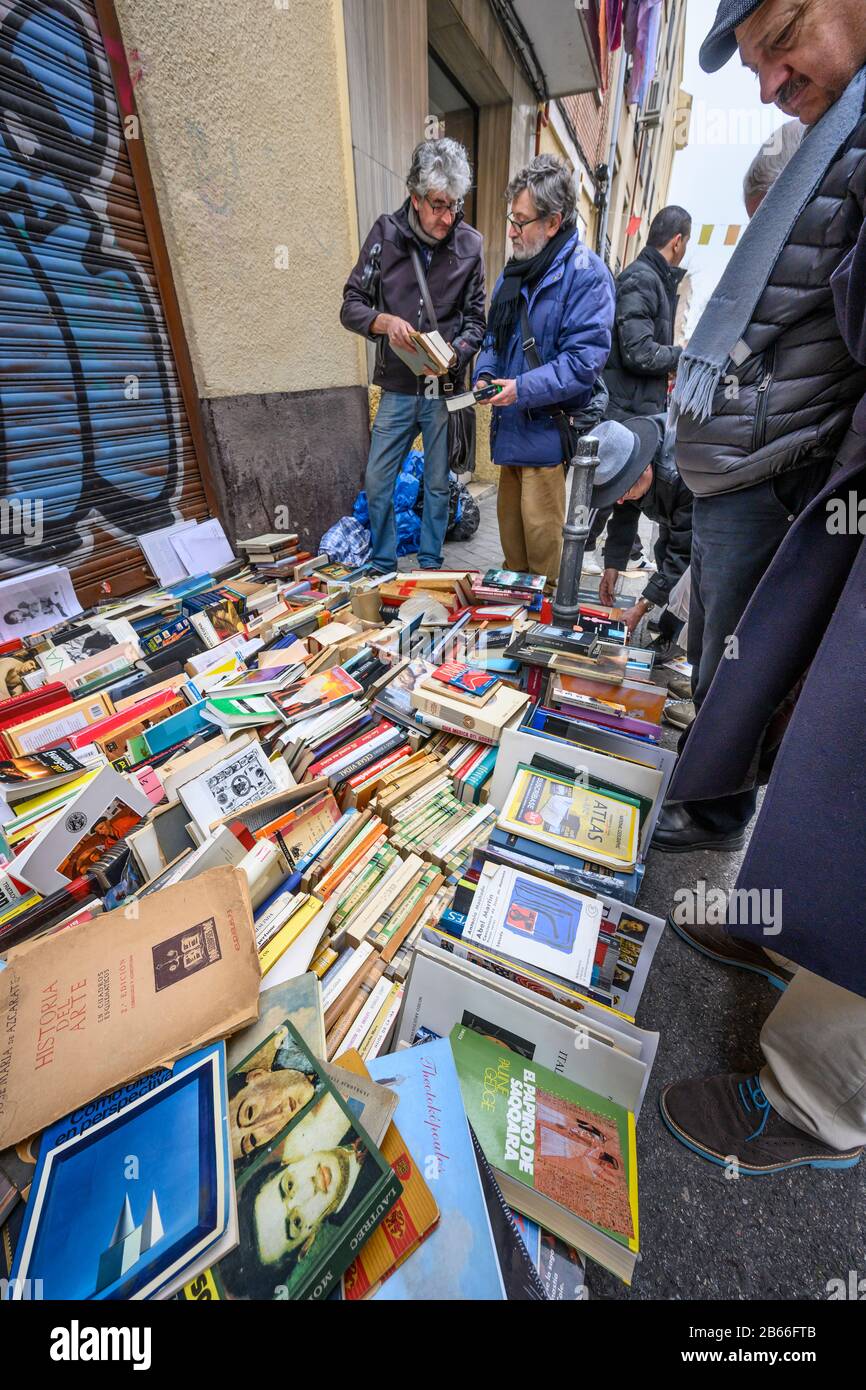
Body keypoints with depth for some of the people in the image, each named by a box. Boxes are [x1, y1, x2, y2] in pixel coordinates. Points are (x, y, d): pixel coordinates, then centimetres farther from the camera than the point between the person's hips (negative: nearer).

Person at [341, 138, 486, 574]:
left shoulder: (469, 244, 0)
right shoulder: (385, 233, 0)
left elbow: (475, 320, 4)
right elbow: (351, 305, 1)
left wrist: (453, 355, -16)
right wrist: (385, 321, -20)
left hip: (445, 389, 0)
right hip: (397, 387, 1)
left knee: (437, 484, 8)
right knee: (377, 482, 4)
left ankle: (430, 567, 25)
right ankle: (382, 568, 23)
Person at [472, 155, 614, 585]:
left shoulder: (585, 272, -9)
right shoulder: (515, 271, 16)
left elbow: (584, 359, -17)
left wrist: (523, 388, -21)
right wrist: (484, 374, 4)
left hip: (549, 428, -8)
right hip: (510, 426, 8)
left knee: (541, 534, -5)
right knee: (510, 526, 14)